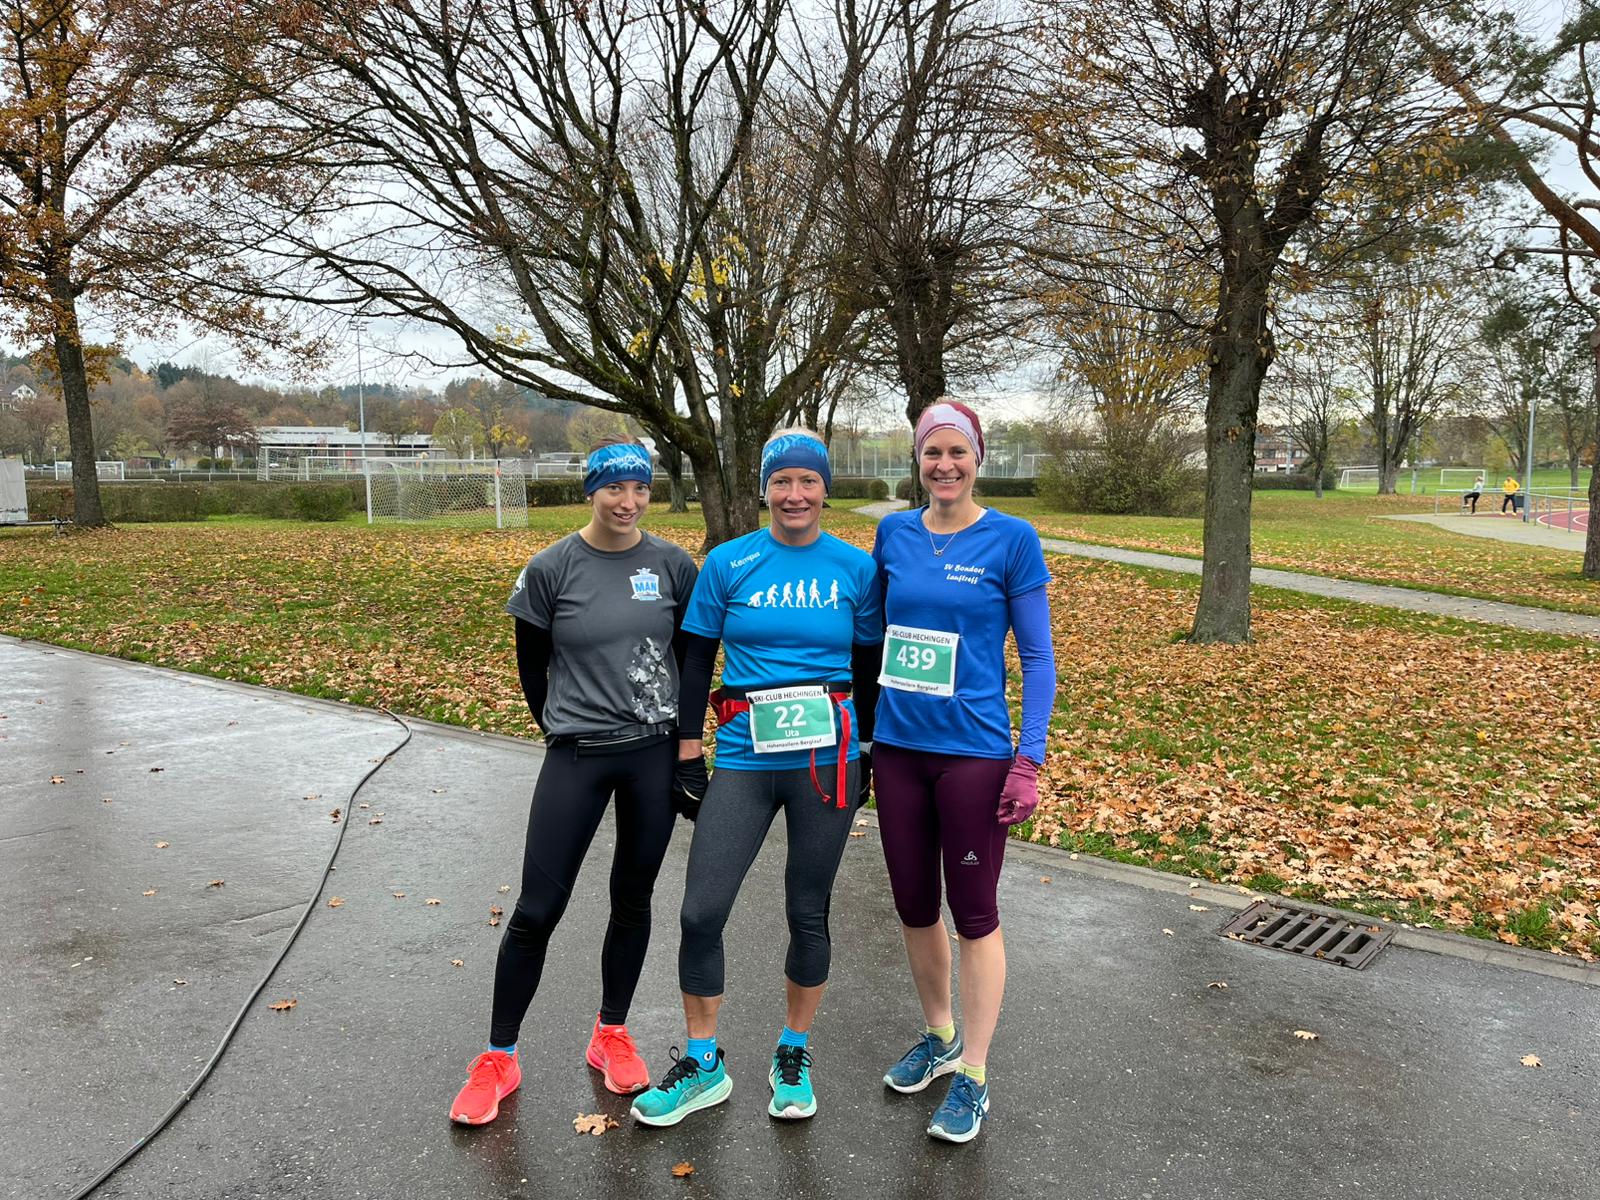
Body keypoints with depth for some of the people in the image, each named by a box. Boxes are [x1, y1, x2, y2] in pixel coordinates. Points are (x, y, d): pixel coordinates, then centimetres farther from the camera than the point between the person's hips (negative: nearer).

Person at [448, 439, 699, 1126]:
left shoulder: (672, 566, -1)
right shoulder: (552, 569, -7)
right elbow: (532, 666, 4)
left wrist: (681, 732, 10)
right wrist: (563, 728, 10)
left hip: (654, 753, 2)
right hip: (576, 757, -2)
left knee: (633, 899, 13)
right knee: (537, 909, 1)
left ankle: (611, 1035, 33)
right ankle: (499, 1058, 18)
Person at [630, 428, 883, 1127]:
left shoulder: (856, 568, 2)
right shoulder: (728, 563, 1)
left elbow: (868, 667, 9)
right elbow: (696, 658, 5)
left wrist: (864, 749, 9)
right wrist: (688, 747, 3)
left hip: (826, 760, 0)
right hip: (744, 759, 0)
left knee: (808, 913, 10)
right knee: (701, 911, -2)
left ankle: (793, 1056, 32)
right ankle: (702, 1064, 21)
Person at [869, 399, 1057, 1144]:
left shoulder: (1012, 540, -7)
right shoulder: (894, 534, 4)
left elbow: (1037, 657, -5)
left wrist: (1029, 760, -11)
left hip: (973, 753, -4)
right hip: (897, 747, 4)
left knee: (974, 912, 6)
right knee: (913, 904, 15)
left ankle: (973, 1075, 21)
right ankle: (938, 1036, 37)